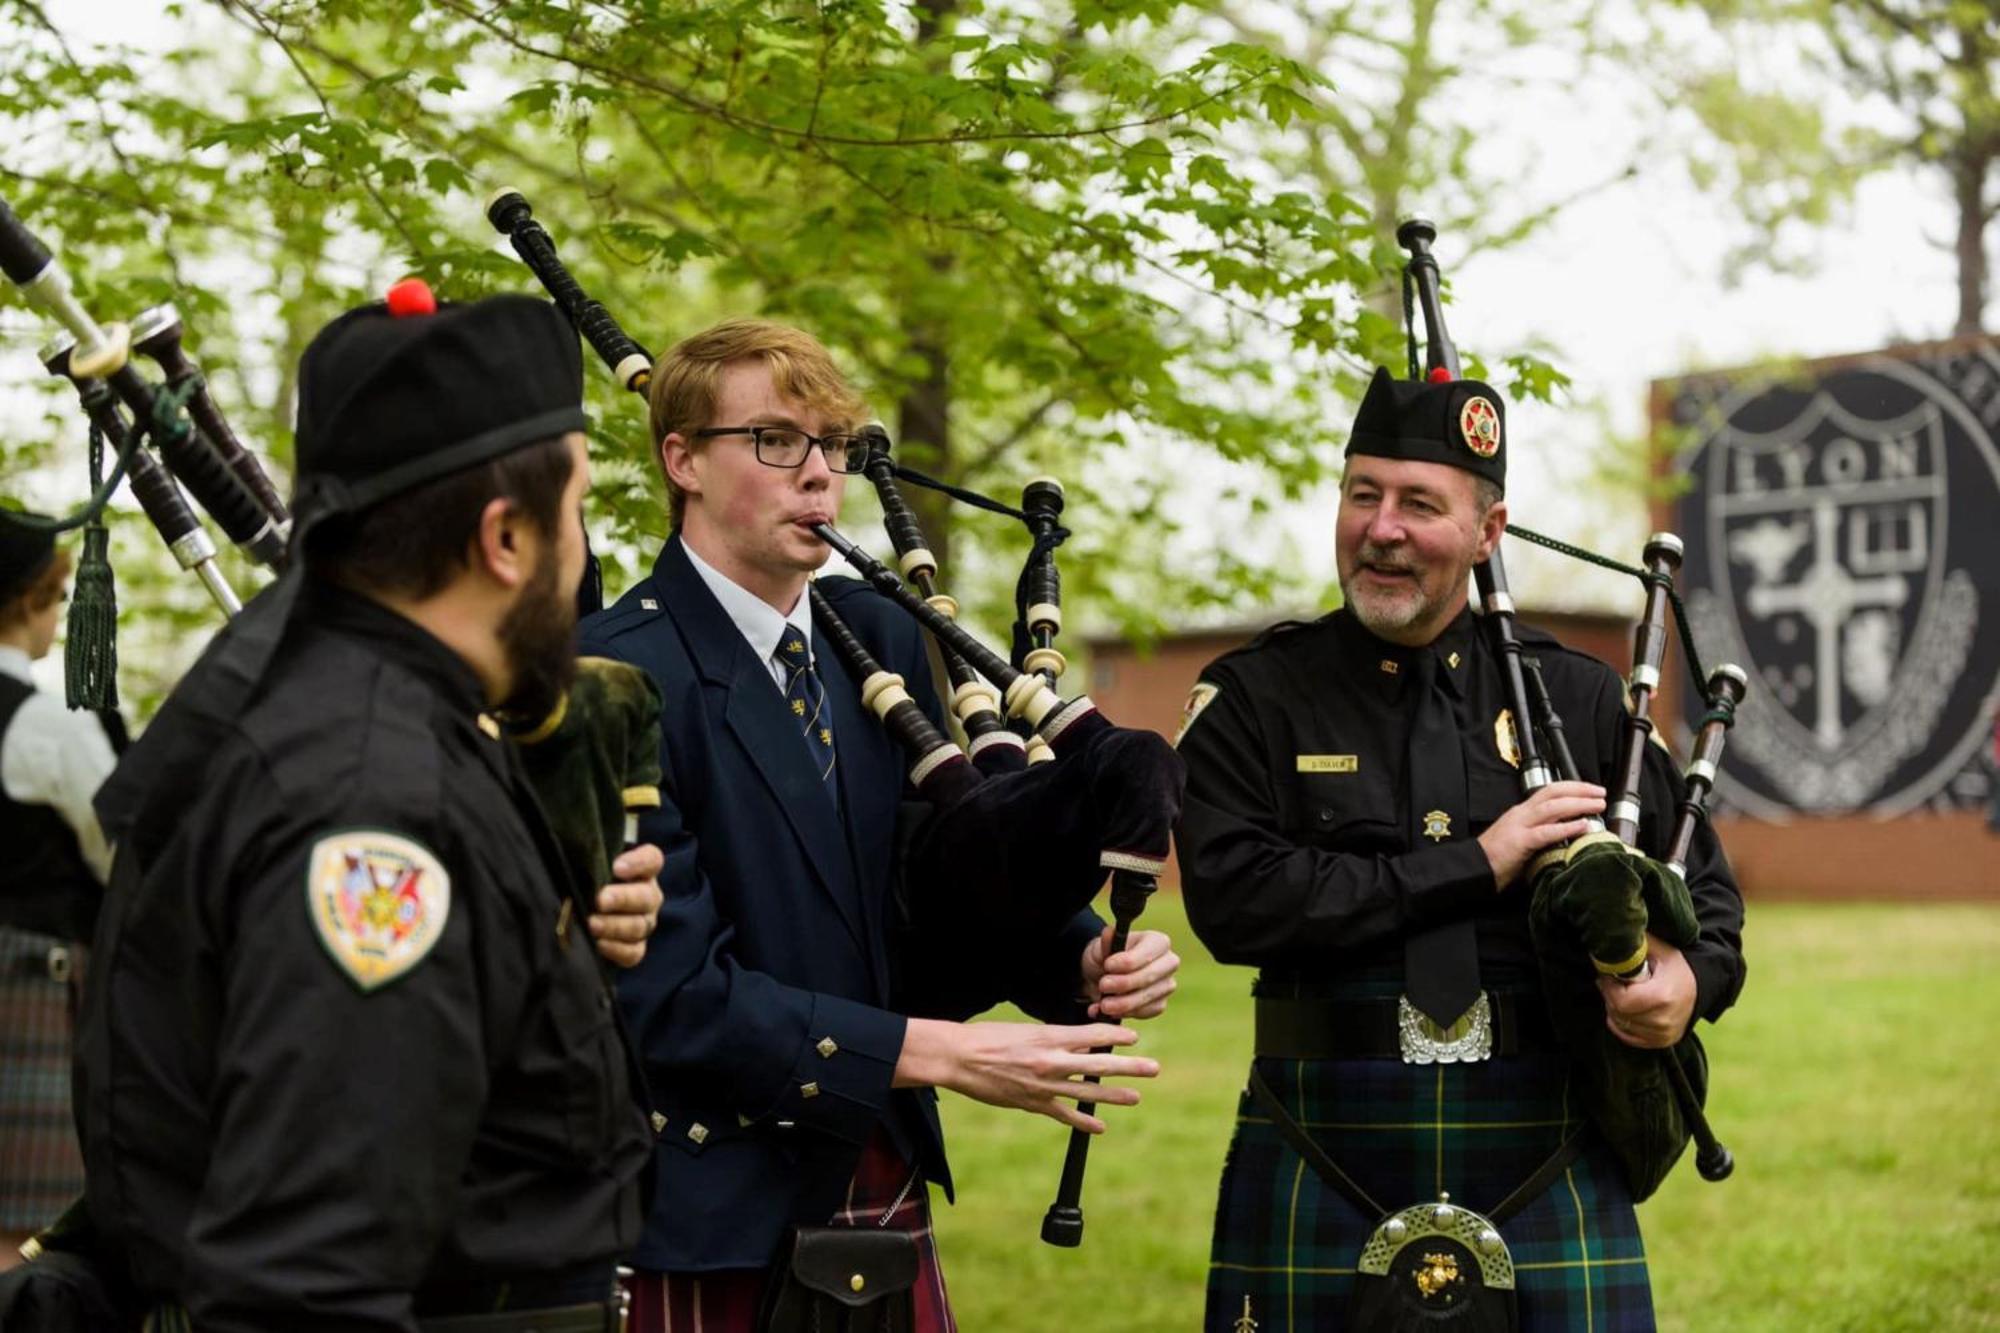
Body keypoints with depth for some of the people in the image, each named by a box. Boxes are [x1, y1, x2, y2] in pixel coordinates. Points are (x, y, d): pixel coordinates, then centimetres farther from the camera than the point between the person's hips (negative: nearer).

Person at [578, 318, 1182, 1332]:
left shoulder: (877, 638, 8)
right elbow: (671, 990, -19)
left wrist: (1084, 959, -10)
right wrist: (938, 1055, -22)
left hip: (888, 1188, 6)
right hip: (721, 1209, -6)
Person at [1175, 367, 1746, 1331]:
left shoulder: (1575, 697, 8)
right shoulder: (1251, 701, 1)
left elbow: (1701, 880, 15)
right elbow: (1234, 900, -13)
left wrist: (1693, 980, -9)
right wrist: (1475, 864, -13)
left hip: (1546, 1168, 2)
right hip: (1322, 1169, -1)